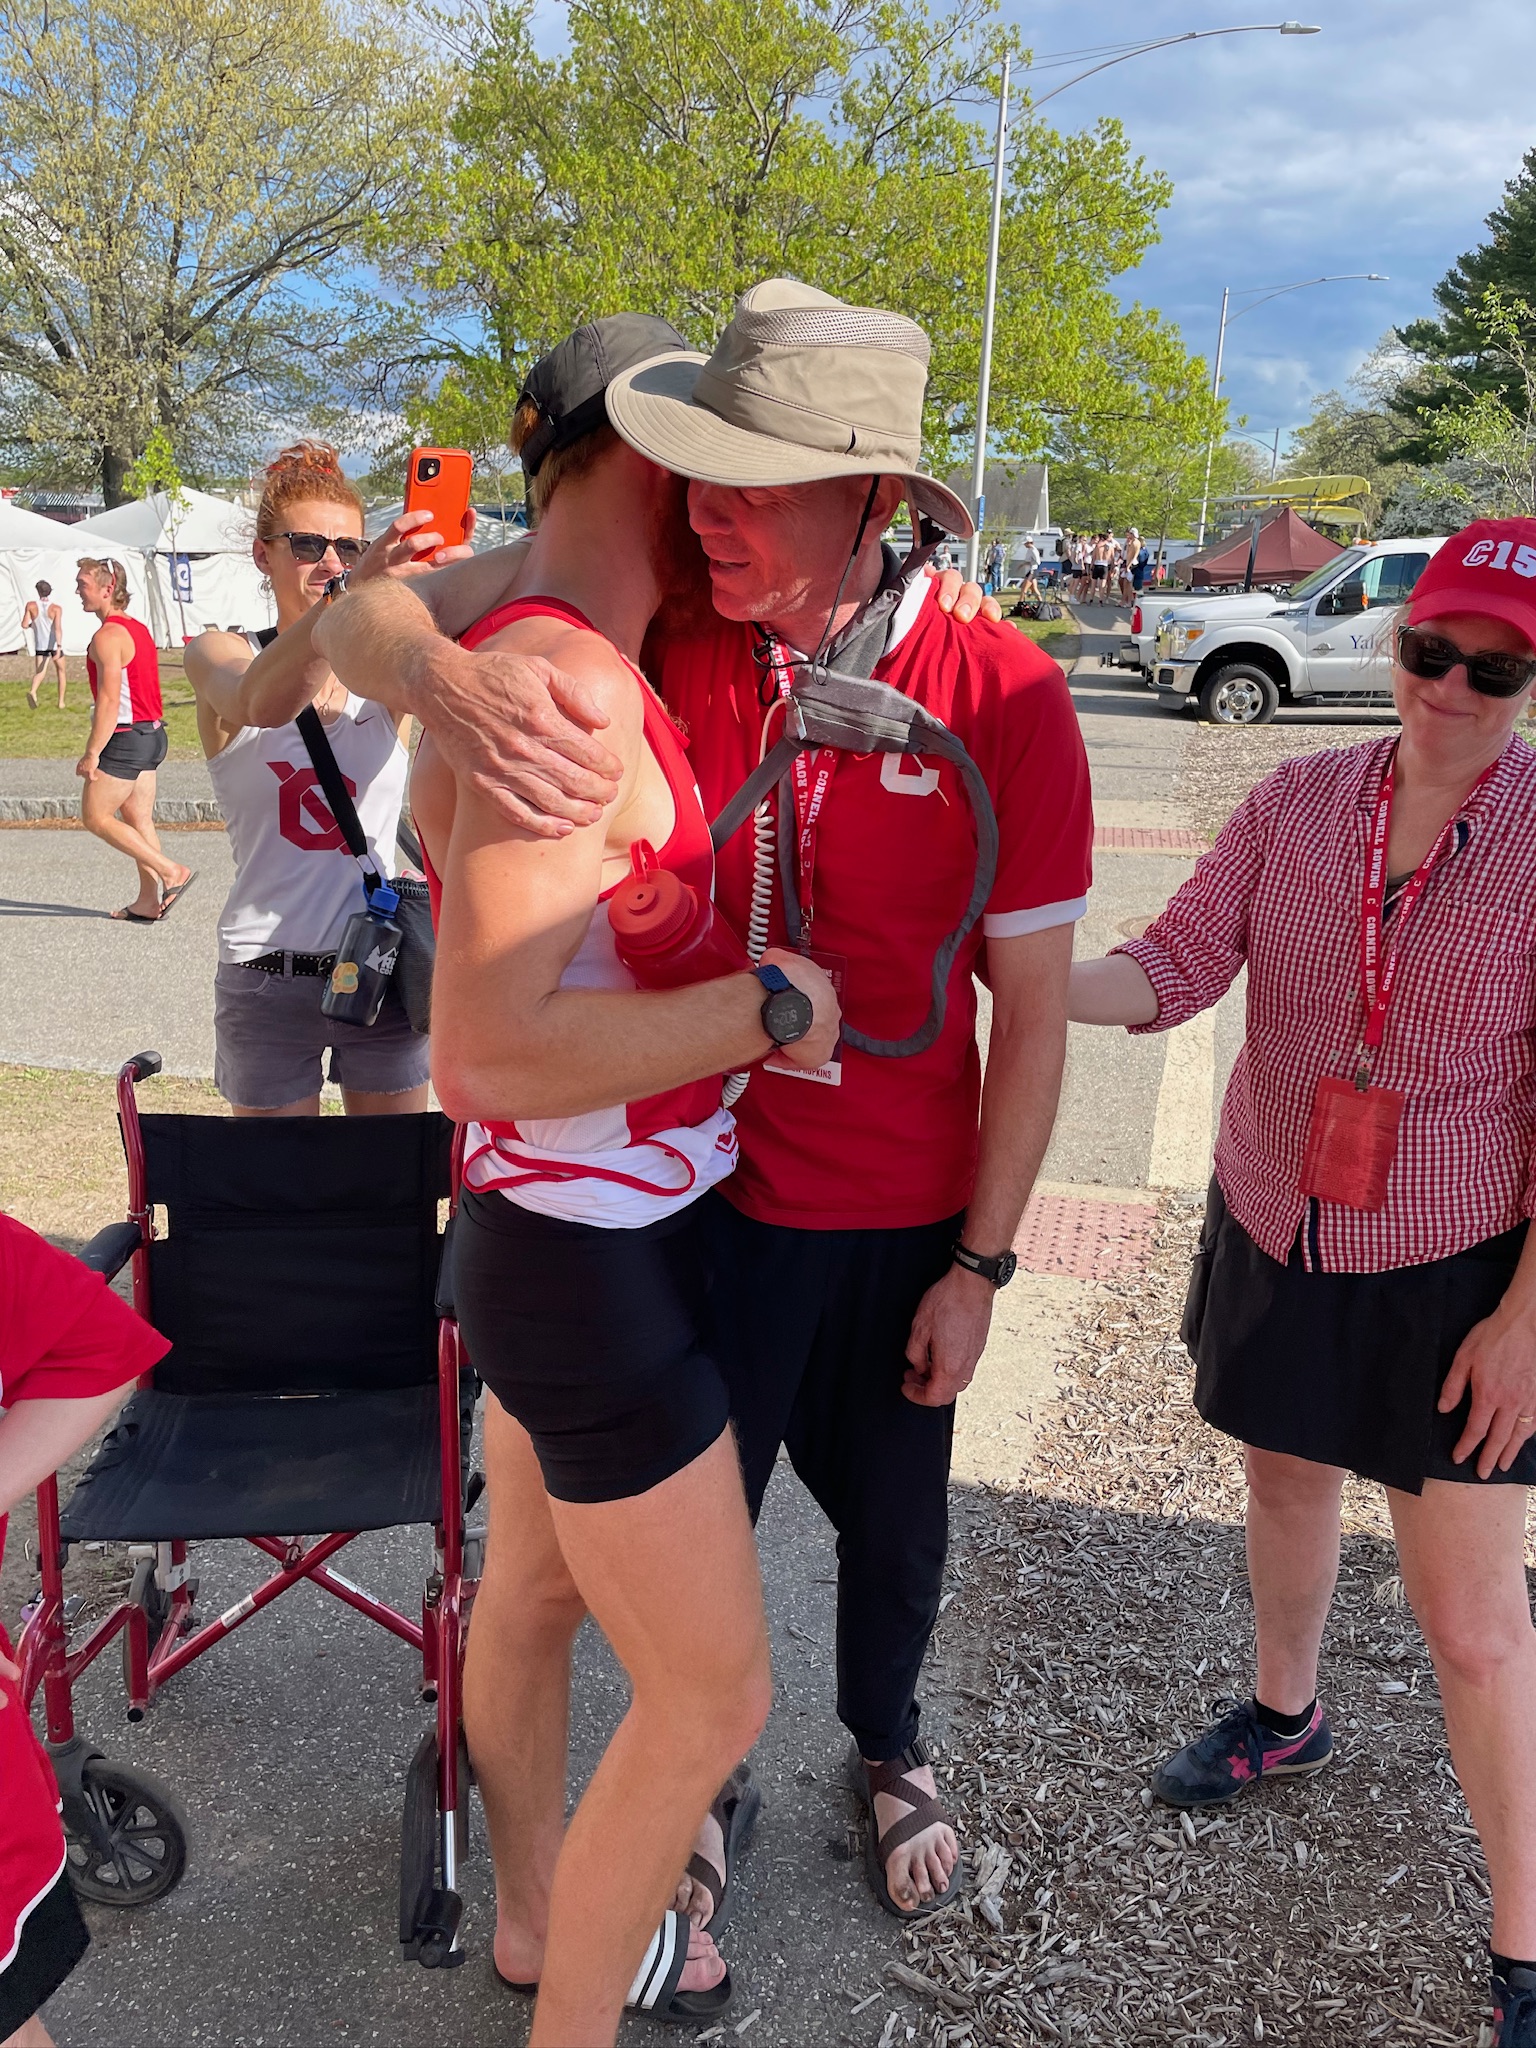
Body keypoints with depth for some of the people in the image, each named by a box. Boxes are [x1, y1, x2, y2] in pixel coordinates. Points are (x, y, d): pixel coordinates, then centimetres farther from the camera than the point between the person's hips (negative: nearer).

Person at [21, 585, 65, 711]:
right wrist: (59, 647, -29)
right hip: (55, 644, -1)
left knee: (39, 672, 1)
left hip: (40, 645, 1)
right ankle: (61, 702, 21)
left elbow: (24, 625, -4)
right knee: (60, 671, 19)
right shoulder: (56, 608, -12)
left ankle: (33, 692, -32)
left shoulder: (31, 605, -5)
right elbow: (58, 628, -23)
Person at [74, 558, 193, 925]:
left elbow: (109, 701, -21)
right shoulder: (138, 628, 14)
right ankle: (149, 901, 12)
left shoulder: (107, 636, -16)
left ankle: (172, 871, -5)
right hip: (152, 733, 10)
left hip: (126, 738, -10)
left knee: (95, 816, -1)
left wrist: (92, 753, -19)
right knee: (138, 819, 11)